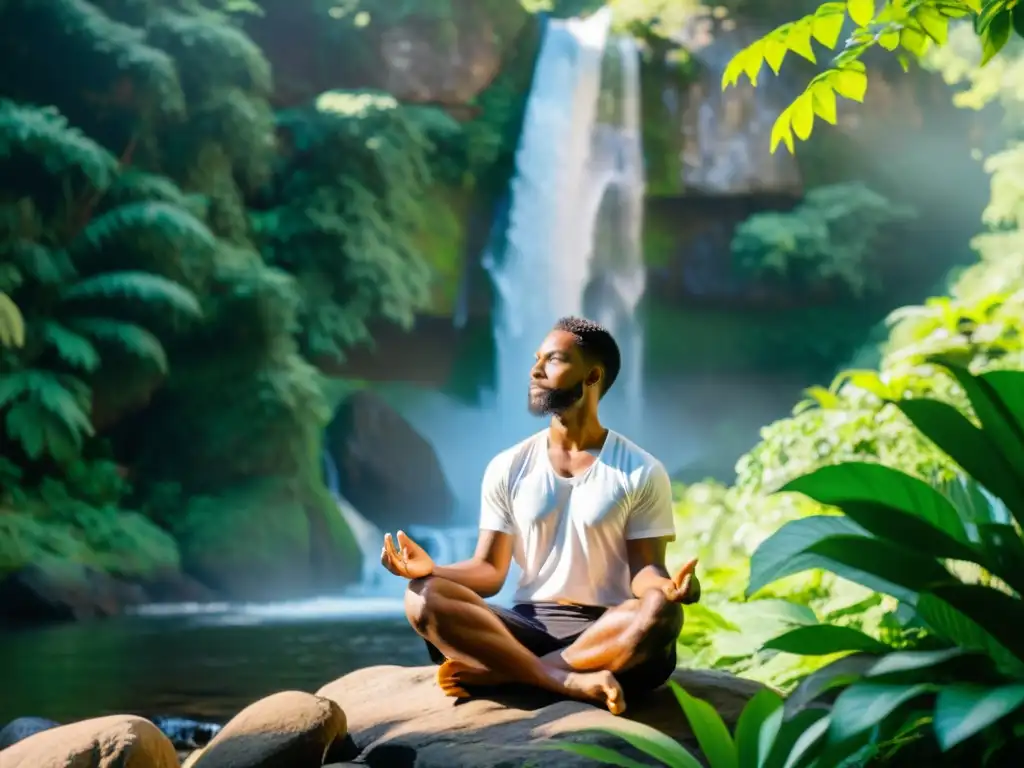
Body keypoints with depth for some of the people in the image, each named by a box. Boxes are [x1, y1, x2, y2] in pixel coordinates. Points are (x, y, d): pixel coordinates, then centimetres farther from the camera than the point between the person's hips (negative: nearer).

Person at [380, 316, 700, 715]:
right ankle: (573, 682, -36)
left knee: (661, 614, -36)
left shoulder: (642, 472, 3)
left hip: (608, 632, -2)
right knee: (423, 598, -24)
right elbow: (490, 571, 7)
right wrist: (432, 569, -15)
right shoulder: (508, 468, 9)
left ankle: (490, 671, -31)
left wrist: (667, 586, -27)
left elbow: (644, 568, -2)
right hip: (527, 626, 2)